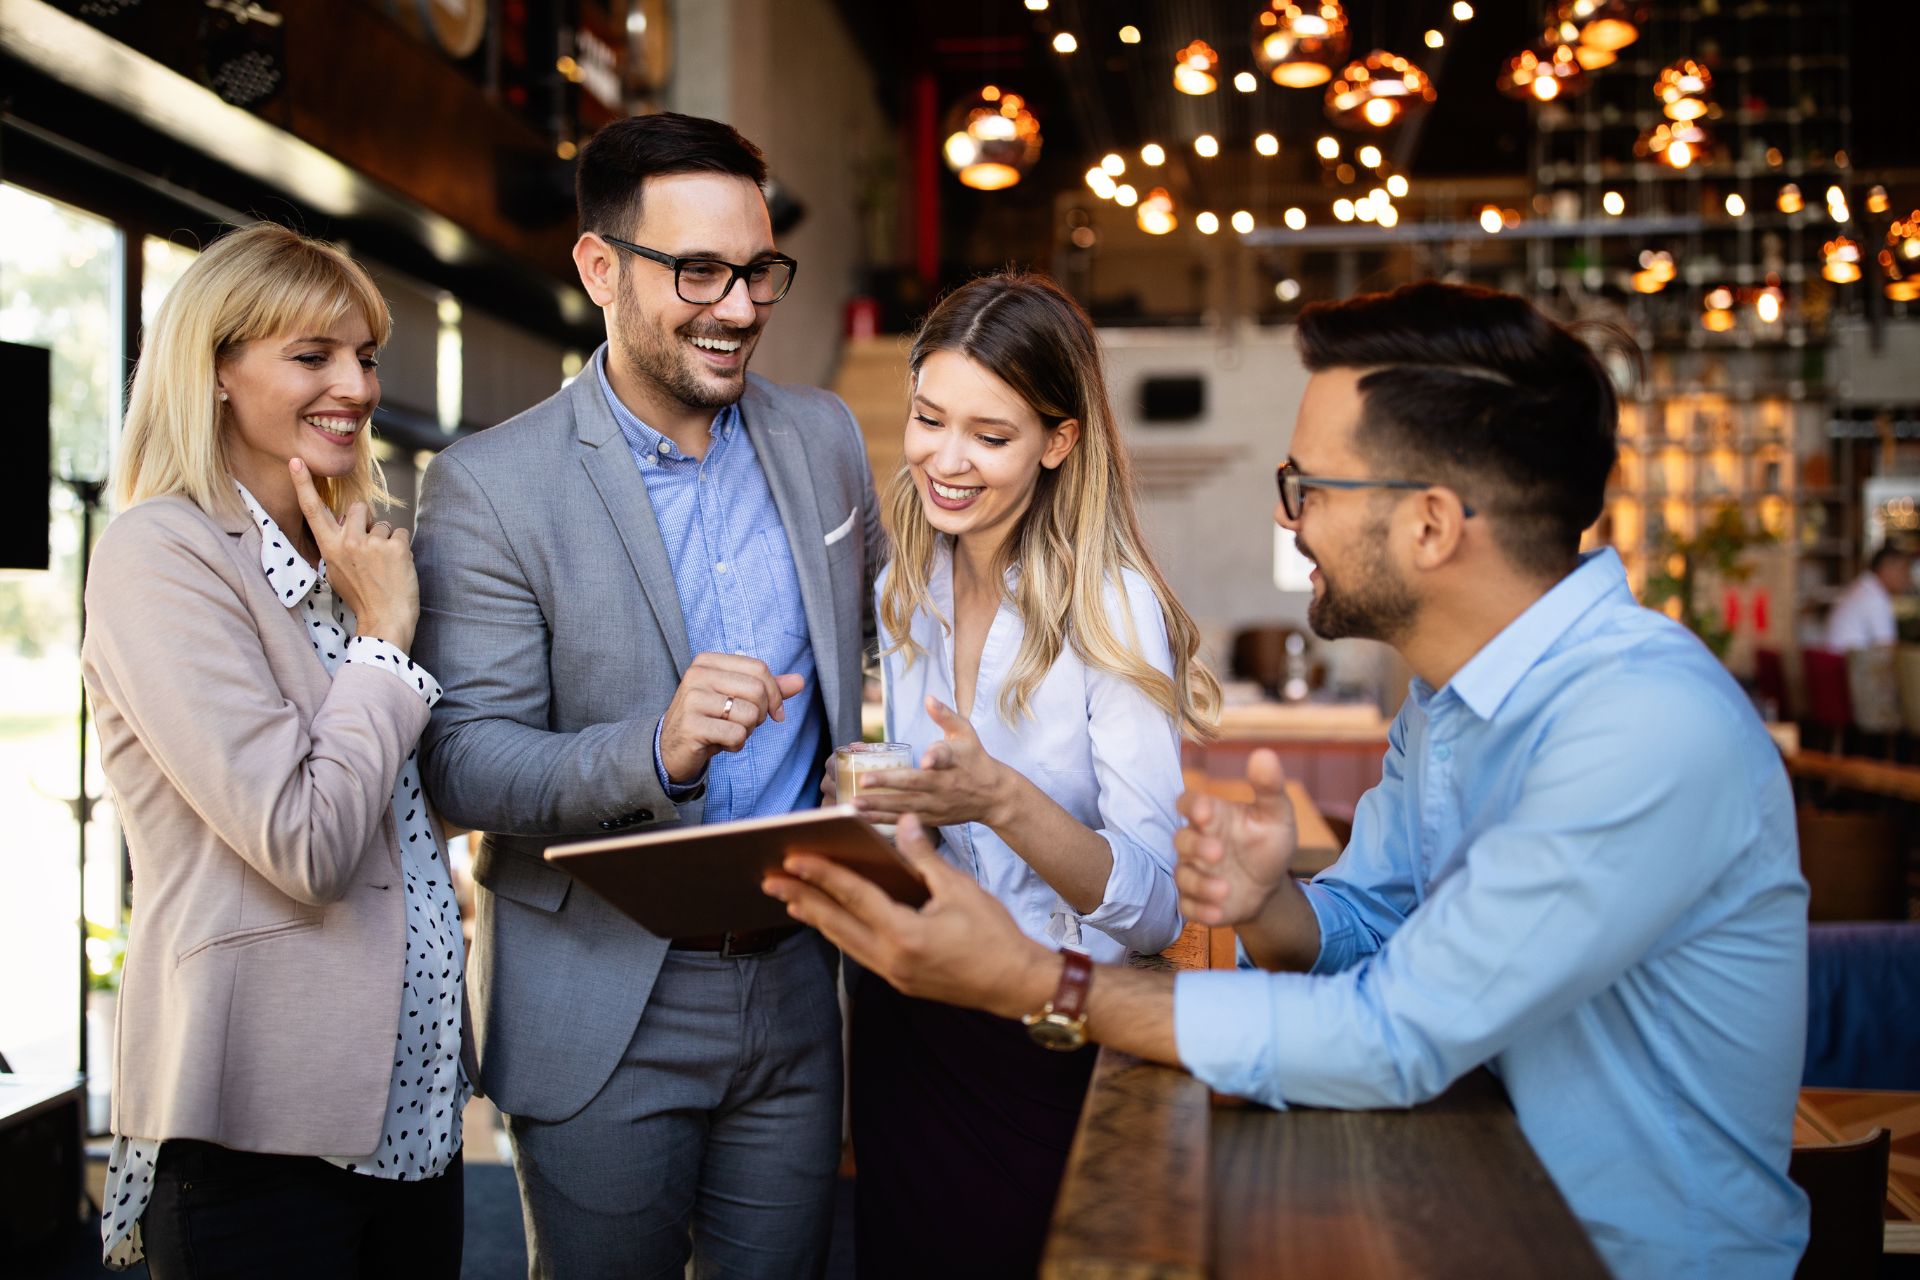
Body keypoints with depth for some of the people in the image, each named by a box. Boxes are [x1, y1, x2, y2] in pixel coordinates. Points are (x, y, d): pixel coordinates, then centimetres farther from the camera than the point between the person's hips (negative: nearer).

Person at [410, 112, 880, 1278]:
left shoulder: (824, 437, 5)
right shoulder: (488, 487, -10)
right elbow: (467, 764, -14)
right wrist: (655, 750, -32)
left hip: (794, 979, 4)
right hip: (606, 1012, -4)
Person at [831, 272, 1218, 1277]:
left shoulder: (1112, 608, -18)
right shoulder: (904, 590, 2)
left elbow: (1155, 908, -22)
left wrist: (1001, 798, -36)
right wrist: (865, 799, -7)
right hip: (906, 1026, 6)